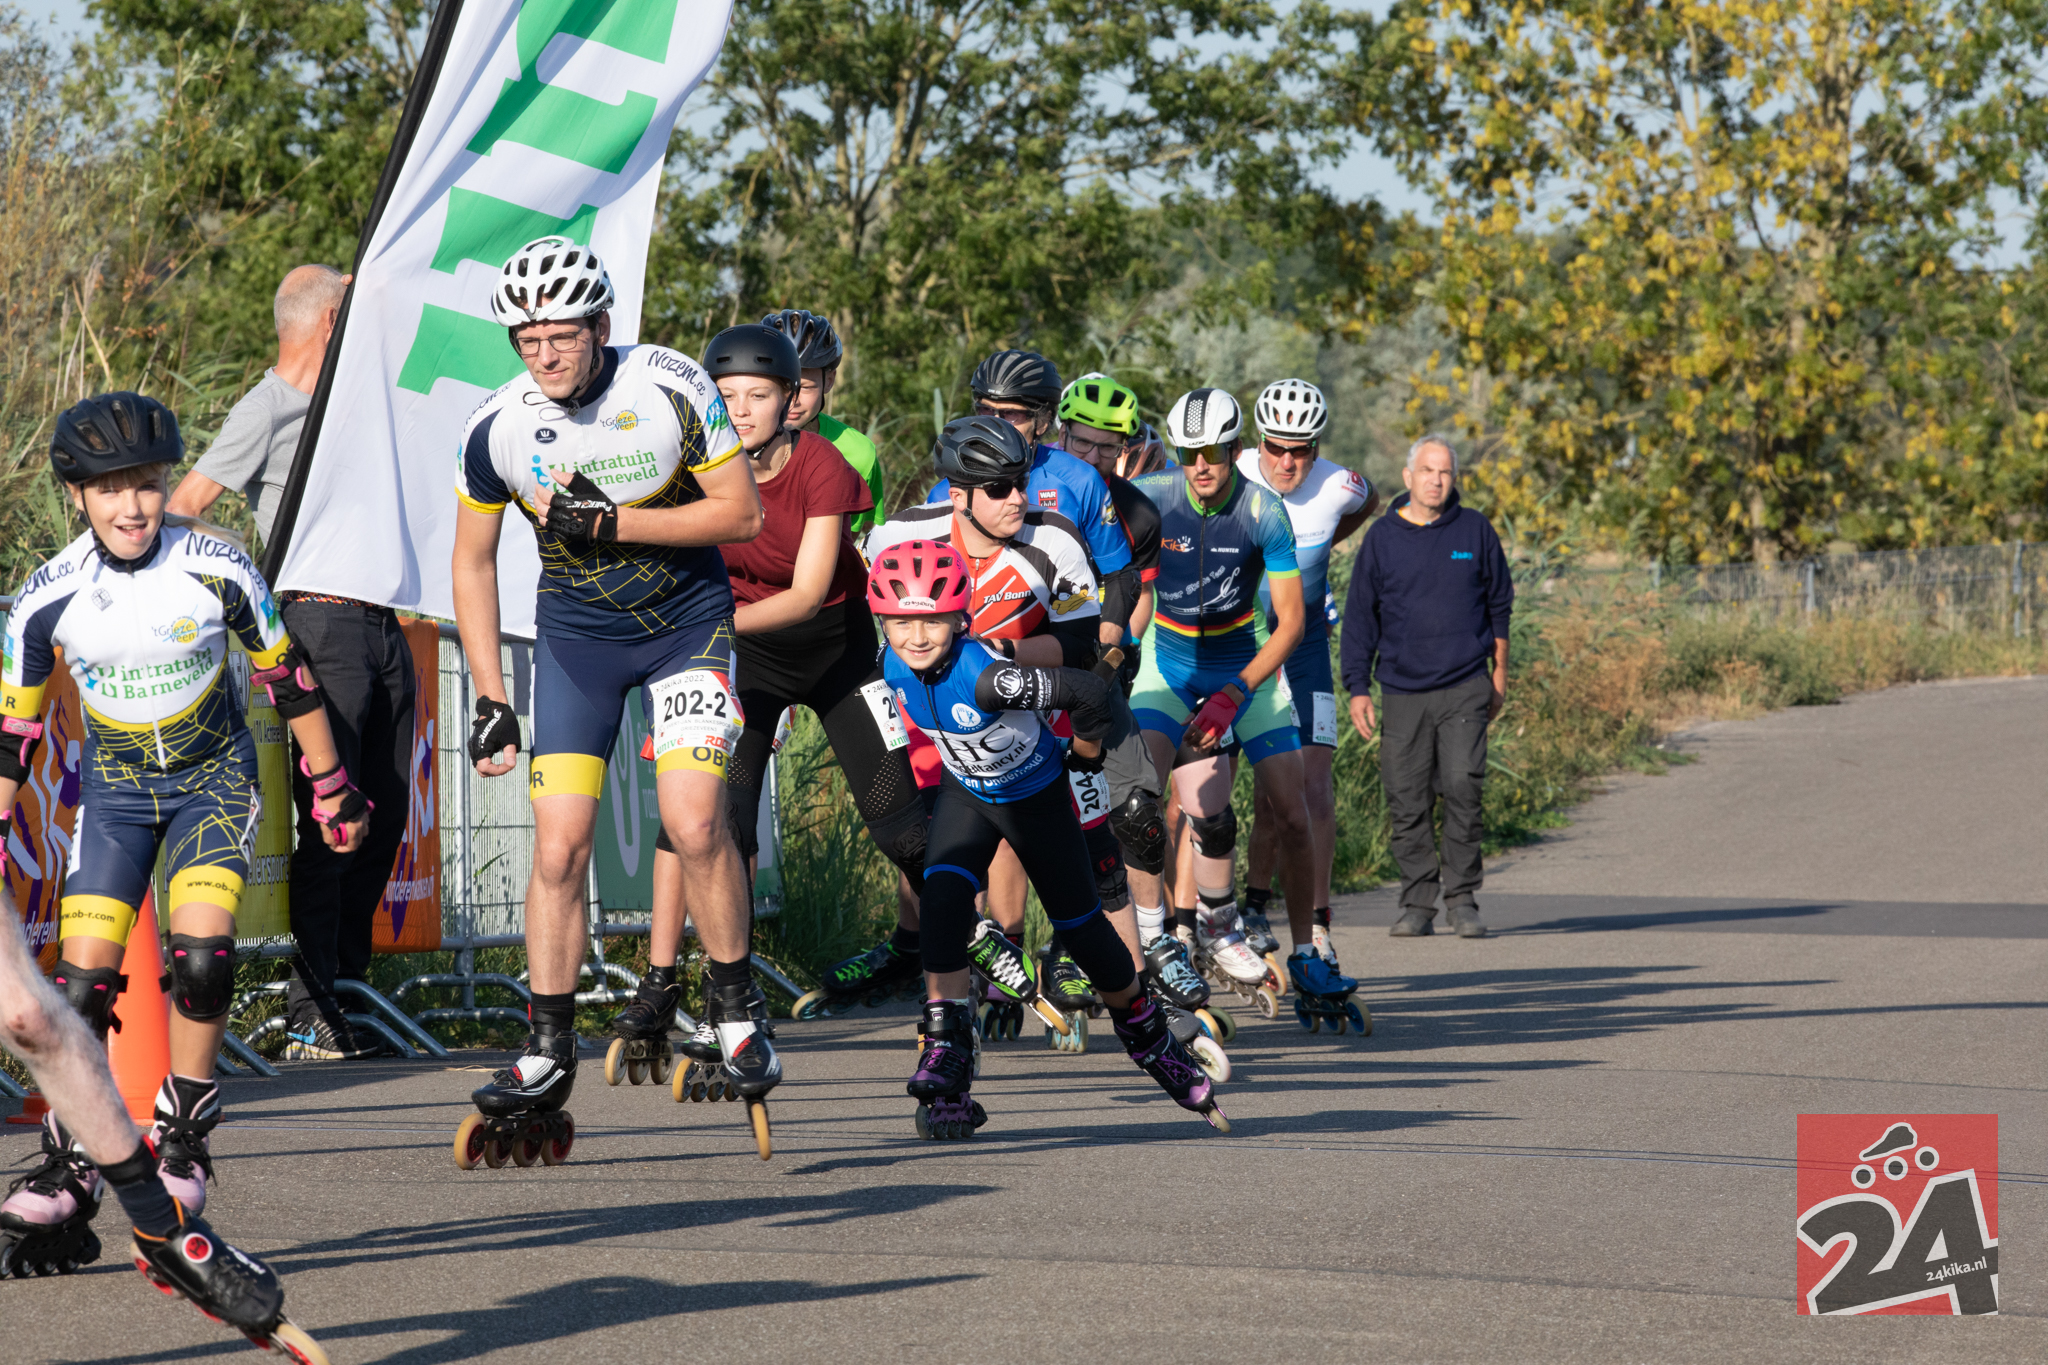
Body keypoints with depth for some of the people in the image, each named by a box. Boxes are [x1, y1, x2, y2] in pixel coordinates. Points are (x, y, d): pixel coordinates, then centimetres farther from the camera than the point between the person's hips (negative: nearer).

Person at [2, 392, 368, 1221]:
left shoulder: (216, 570, -17)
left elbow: (286, 678, -2)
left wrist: (331, 790, 5)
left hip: (214, 777, -1)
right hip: (114, 784, 1)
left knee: (202, 956, -21)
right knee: (83, 981, -8)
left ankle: (183, 1137, -3)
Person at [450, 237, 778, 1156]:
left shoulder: (671, 390, -20)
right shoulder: (497, 429, -14)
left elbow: (741, 513, -14)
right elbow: (473, 561, -1)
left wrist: (611, 522, -25)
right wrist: (489, 698, -5)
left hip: (687, 623, -2)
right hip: (576, 636, 2)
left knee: (694, 825, -17)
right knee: (559, 849, -5)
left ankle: (736, 1014, 2)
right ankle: (550, 1055, 5)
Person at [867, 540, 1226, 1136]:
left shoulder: (987, 677, -40)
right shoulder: (896, 668, -20)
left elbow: (1094, 692, -36)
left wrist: (1084, 752, -18)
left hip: (1037, 796, -4)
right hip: (966, 794, 4)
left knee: (1079, 920, 6)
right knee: (943, 895, -21)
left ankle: (1148, 1036, 34)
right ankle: (947, 1064, -21)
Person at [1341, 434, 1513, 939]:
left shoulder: (1475, 531, 5)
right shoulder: (1383, 537, 5)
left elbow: (1499, 603, 15)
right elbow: (1360, 616, 8)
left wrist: (1499, 675, 15)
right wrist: (1357, 689, 2)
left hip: (1465, 689, -1)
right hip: (1402, 691, 1)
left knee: (1463, 787, -12)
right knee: (1407, 802, 0)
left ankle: (1462, 898, -3)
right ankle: (1418, 903, 8)